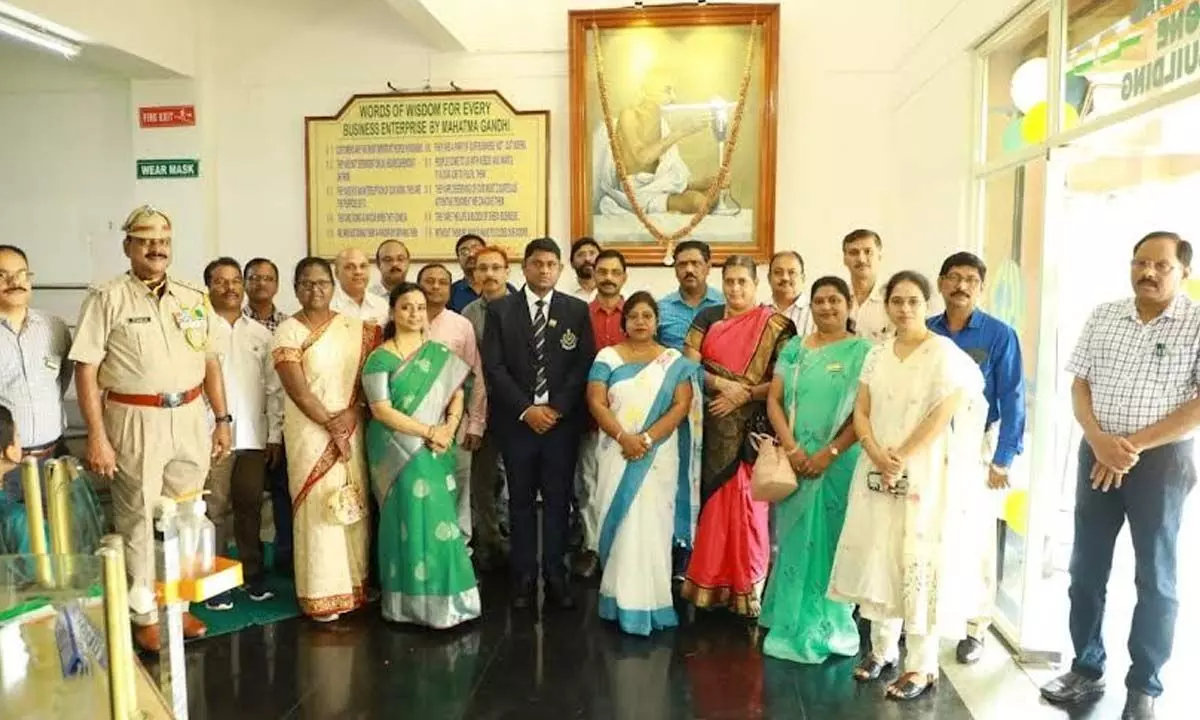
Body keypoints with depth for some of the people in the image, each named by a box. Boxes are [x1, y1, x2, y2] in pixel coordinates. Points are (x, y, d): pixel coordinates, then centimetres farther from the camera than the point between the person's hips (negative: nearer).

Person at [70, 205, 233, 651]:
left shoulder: (194, 300, 8)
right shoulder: (107, 298, -6)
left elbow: (210, 362, 13)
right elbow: (86, 369, -9)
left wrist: (222, 420, 9)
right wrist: (96, 436, -14)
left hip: (190, 418, 4)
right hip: (135, 421, -4)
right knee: (138, 519, 7)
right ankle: (144, 614, 22)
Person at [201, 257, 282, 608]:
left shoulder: (260, 333, 11)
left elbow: (273, 387, 10)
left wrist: (275, 434, 6)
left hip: (253, 436, 4)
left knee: (250, 507, 12)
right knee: (215, 510, 2)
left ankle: (253, 574, 24)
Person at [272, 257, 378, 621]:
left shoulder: (354, 328, 6)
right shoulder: (288, 331, -6)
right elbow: (299, 391, -12)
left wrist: (351, 414, -12)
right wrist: (332, 427, -13)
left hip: (351, 430, 4)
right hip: (311, 432, -4)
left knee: (353, 505, 9)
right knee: (319, 508, -1)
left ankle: (355, 582, 22)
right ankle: (323, 595, 9)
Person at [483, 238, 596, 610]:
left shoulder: (577, 310, 5)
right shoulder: (500, 310, 3)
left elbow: (584, 364, 0)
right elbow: (493, 366, -3)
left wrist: (556, 408, -9)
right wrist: (526, 409, -11)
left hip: (562, 420, 0)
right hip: (517, 420, 0)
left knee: (557, 500, 5)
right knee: (521, 501, 7)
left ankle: (556, 578, 14)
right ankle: (524, 579, 16)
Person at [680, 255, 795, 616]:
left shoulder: (775, 325, 0)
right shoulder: (708, 318, 8)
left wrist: (743, 395, -14)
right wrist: (721, 384, -13)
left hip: (751, 427, -2)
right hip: (712, 426, 2)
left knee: (745, 502, -2)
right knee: (712, 500, 5)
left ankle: (746, 585, 12)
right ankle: (709, 581, 16)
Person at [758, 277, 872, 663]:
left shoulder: (862, 351, -2)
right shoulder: (794, 348, 9)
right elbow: (774, 400, 4)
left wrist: (830, 453, -15)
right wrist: (791, 448, -9)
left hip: (839, 462, -3)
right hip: (796, 460, 3)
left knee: (828, 540, 4)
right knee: (794, 538, 9)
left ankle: (821, 627, 18)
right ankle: (792, 620, 23)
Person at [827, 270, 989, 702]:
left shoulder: (945, 353, -7)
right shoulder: (877, 355, 9)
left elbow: (943, 416, -14)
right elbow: (861, 412, 5)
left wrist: (902, 459, -15)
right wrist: (877, 456, -11)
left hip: (925, 475, -5)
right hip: (877, 471, 5)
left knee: (919, 561, -2)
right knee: (878, 557, 9)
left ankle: (922, 665, 8)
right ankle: (883, 648, 25)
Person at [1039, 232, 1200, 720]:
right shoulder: (1103, 317, 6)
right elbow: (1079, 384, 6)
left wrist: (1134, 445, -15)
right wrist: (1099, 440, -10)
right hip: (1097, 454, 4)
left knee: (1155, 577, 7)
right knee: (1085, 569, 9)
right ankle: (1086, 670, 25)